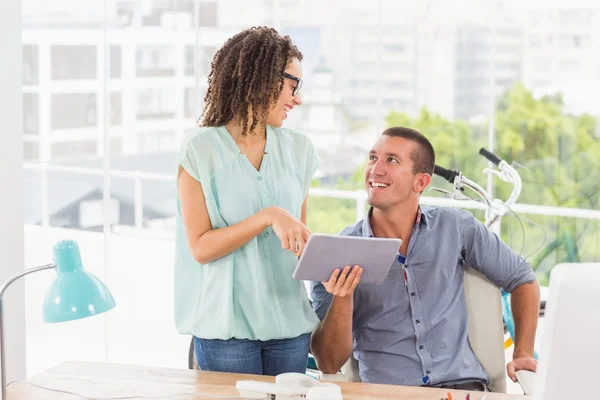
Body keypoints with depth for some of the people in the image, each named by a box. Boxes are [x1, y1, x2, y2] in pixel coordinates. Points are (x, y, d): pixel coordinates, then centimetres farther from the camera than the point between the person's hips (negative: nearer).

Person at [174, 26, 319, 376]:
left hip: (289, 321, 4)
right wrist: (267, 217, -21)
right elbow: (201, 248, -10)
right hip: (227, 327, -4)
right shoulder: (201, 151, -5)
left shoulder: (298, 149, 7)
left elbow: (300, 236, 13)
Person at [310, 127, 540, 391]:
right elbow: (329, 364, -5)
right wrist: (342, 299, -20)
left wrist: (523, 354, 9)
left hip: (460, 382, 1)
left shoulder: (455, 228, 4)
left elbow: (522, 278, 18)